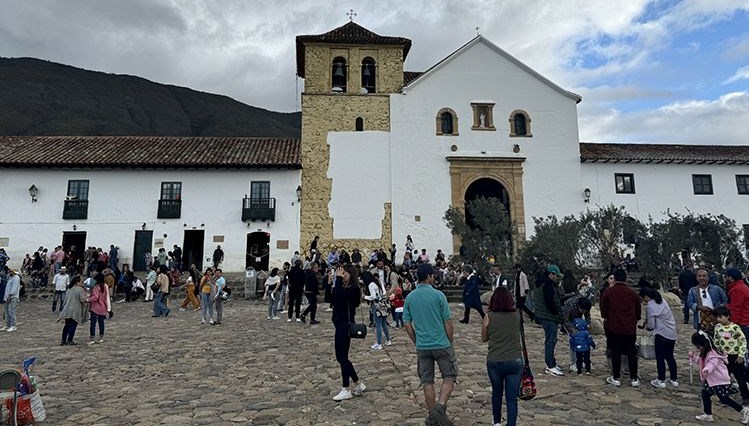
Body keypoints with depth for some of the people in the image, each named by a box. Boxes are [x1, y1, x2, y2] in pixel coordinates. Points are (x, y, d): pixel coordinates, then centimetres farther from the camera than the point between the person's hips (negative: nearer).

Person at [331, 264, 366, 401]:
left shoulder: (353, 289, -12)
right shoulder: (345, 288, 14)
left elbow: (338, 295, -28)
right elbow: (333, 298, 8)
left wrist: (338, 278, -19)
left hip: (346, 325, -10)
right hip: (341, 324, 10)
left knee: (342, 357, -3)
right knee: (341, 357, 14)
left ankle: (346, 390, 9)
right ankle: (358, 384, 25)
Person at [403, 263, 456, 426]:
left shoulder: (409, 297, 1)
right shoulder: (438, 295, -10)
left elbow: (407, 324, 4)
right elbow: (448, 322, -8)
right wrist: (450, 342, 6)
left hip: (422, 347, 4)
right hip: (441, 345, -4)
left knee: (427, 382, 13)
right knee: (449, 377, 11)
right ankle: (440, 407, -6)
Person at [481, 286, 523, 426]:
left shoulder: (489, 316, -5)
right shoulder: (516, 315, 0)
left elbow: (484, 338, 6)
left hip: (494, 361, 0)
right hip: (515, 361, 0)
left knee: (496, 392, 22)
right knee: (512, 398, 7)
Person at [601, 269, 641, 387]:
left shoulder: (608, 292, -7)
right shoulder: (633, 293, 1)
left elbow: (603, 311, 0)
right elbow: (638, 311, 11)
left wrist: (606, 319, 18)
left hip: (613, 327, -2)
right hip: (630, 328, 2)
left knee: (615, 353, 5)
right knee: (632, 353, 11)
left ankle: (615, 378, 11)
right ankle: (634, 378, 16)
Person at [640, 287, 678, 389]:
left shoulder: (650, 306, -16)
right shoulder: (661, 301, 9)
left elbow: (651, 326, -11)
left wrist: (647, 327, 9)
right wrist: (647, 320, 18)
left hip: (662, 334, -8)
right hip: (672, 334, 8)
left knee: (660, 358, 3)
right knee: (670, 356, 18)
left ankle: (661, 381, 9)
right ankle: (674, 379, 26)